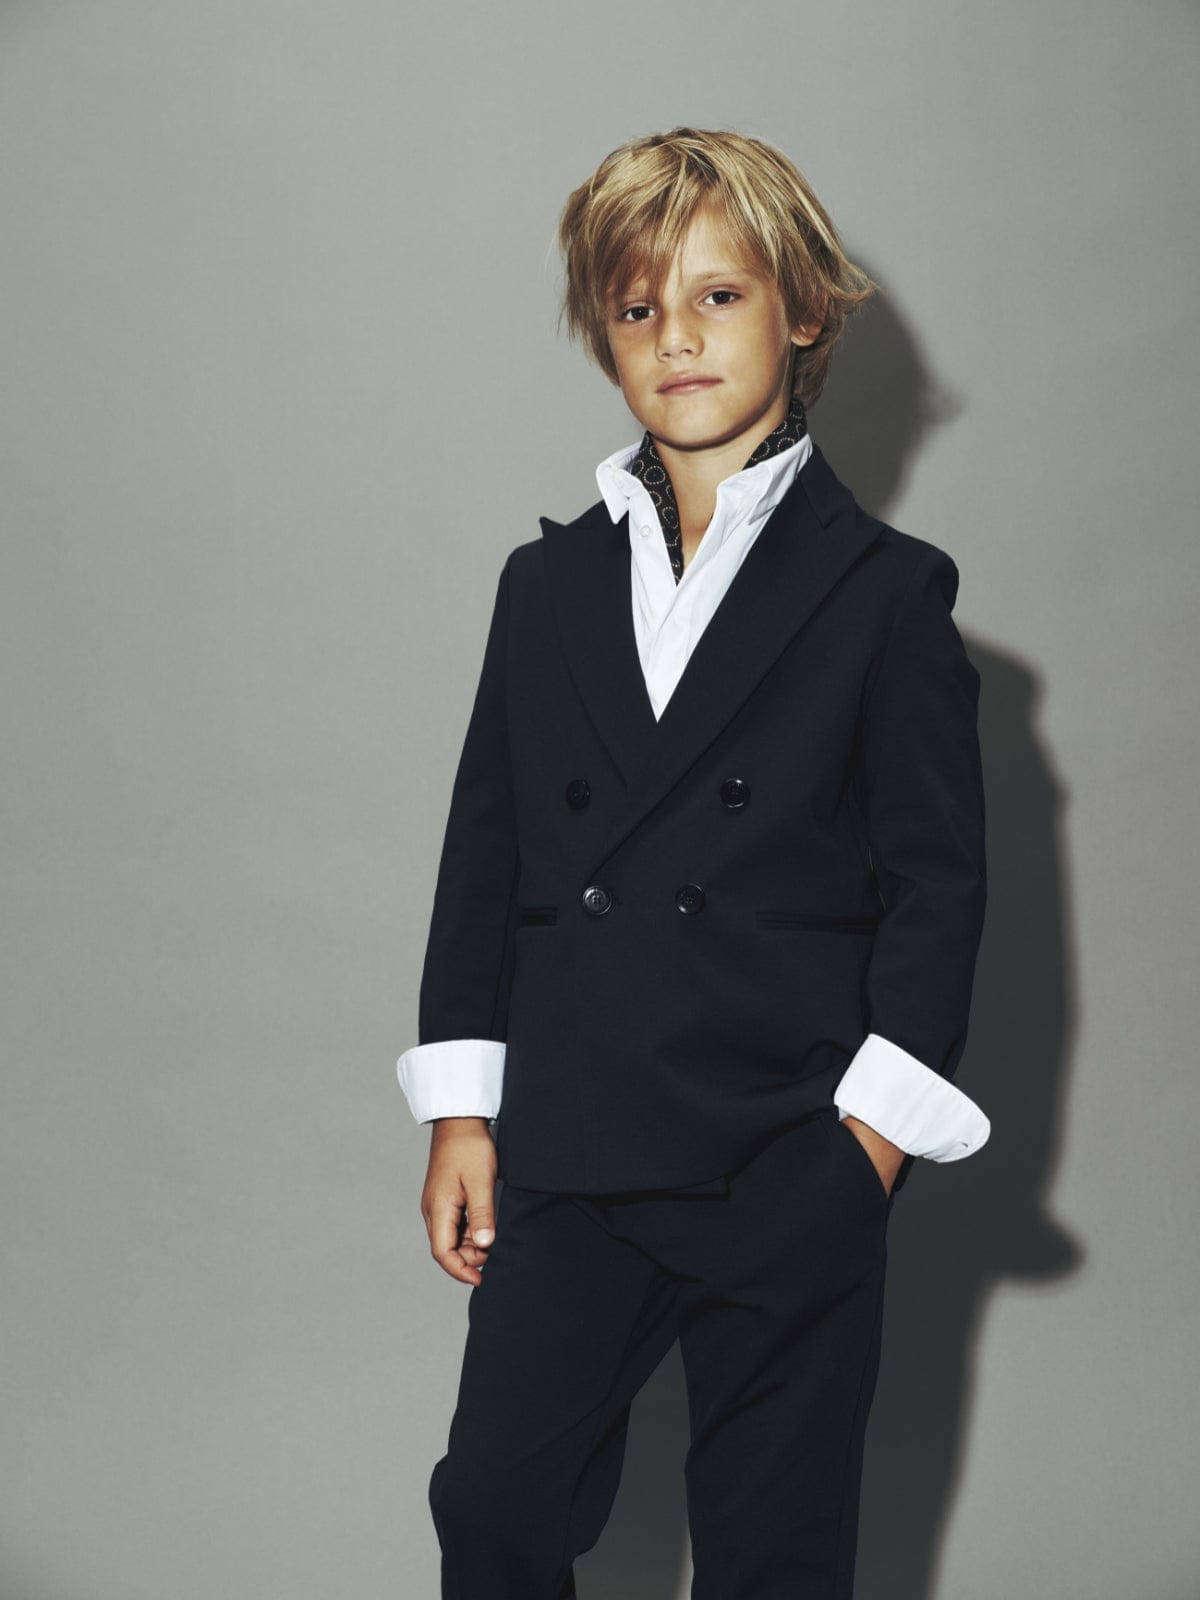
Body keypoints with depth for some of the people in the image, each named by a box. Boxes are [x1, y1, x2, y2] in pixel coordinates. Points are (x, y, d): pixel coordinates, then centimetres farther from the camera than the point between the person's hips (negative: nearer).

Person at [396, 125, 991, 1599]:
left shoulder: (885, 591, 0)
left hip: (791, 1175, -3)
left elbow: (937, 880, -2)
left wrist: (869, 1138, -9)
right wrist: (462, 1111, 5)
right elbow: (485, 849, 11)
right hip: (567, 1164, 3)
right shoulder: (549, 583, 11)